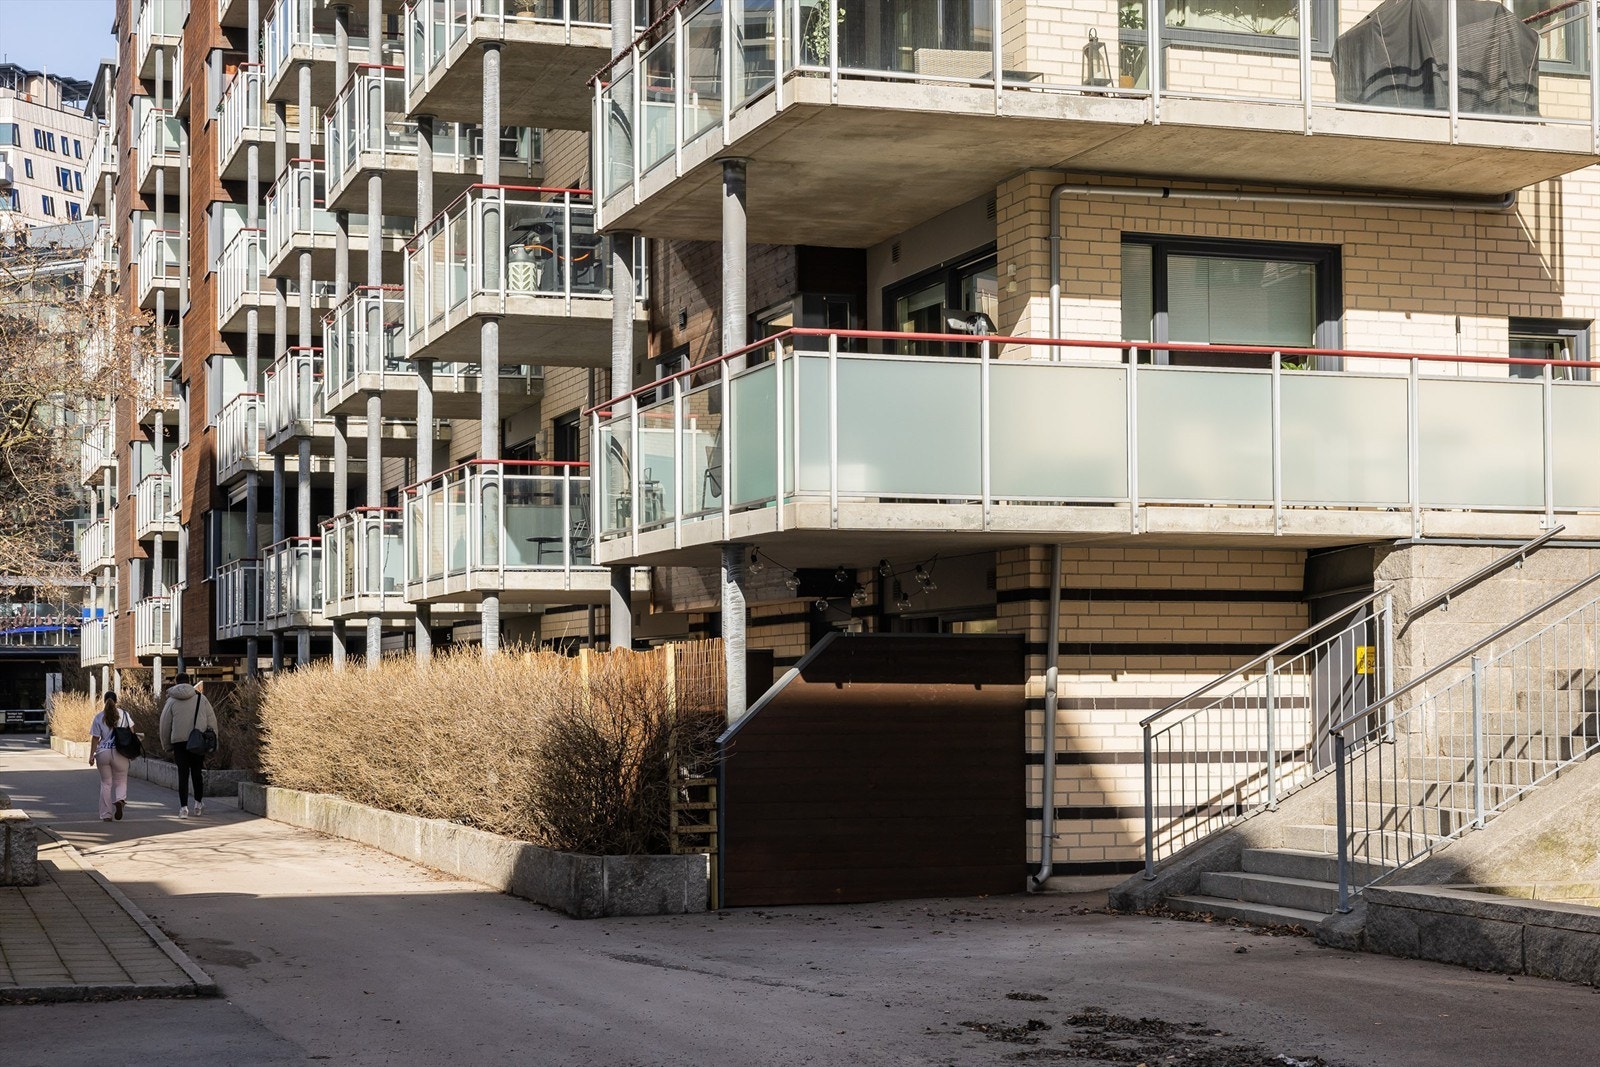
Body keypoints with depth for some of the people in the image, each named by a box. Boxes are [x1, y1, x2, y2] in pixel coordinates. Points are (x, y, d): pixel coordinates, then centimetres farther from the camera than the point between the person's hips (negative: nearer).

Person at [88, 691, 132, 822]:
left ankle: (106, 815, 7)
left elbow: (95, 738, -2)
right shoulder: (124, 715, 0)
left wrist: (91, 755, 3)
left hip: (103, 753, 0)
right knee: (120, 781, 11)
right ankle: (120, 799, -21)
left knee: (105, 783, 8)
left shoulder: (99, 717, -1)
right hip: (120, 753, 0)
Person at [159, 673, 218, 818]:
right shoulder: (201, 698, 4)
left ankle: (183, 807, -7)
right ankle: (198, 803, 20)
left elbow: (164, 725, 6)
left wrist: (168, 746, 16)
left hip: (179, 742, -1)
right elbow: (212, 721, 4)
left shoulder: (171, 701, 3)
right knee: (196, 772, 16)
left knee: (183, 774, 1)